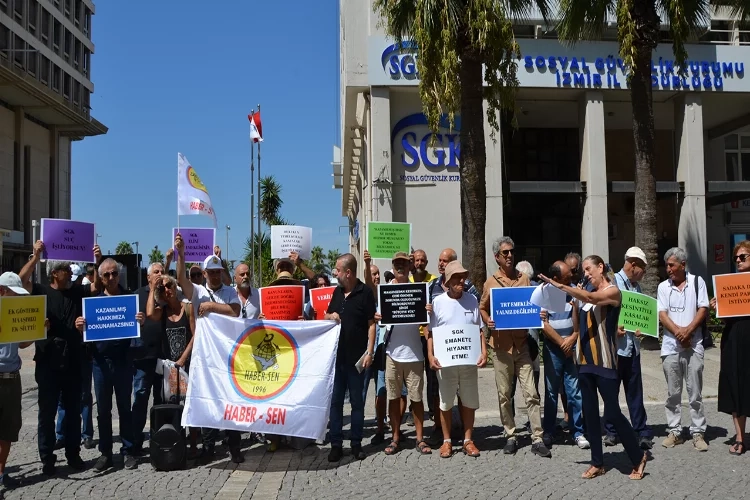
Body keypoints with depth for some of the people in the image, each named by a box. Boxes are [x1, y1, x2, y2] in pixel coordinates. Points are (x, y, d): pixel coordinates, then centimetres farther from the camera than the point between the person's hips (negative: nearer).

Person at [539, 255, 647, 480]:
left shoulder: (613, 291, -6)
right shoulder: (587, 294, 14)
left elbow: (591, 298, -25)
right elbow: (577, 323, 13)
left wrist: (561, 286, -29)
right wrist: (574, 301, 1)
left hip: (605, 362, -7)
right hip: (585, 360, 7)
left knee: (612, 413, -4)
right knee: (590, 412, 8)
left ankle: (638, 458, 15)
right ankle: (597, 463, 17)